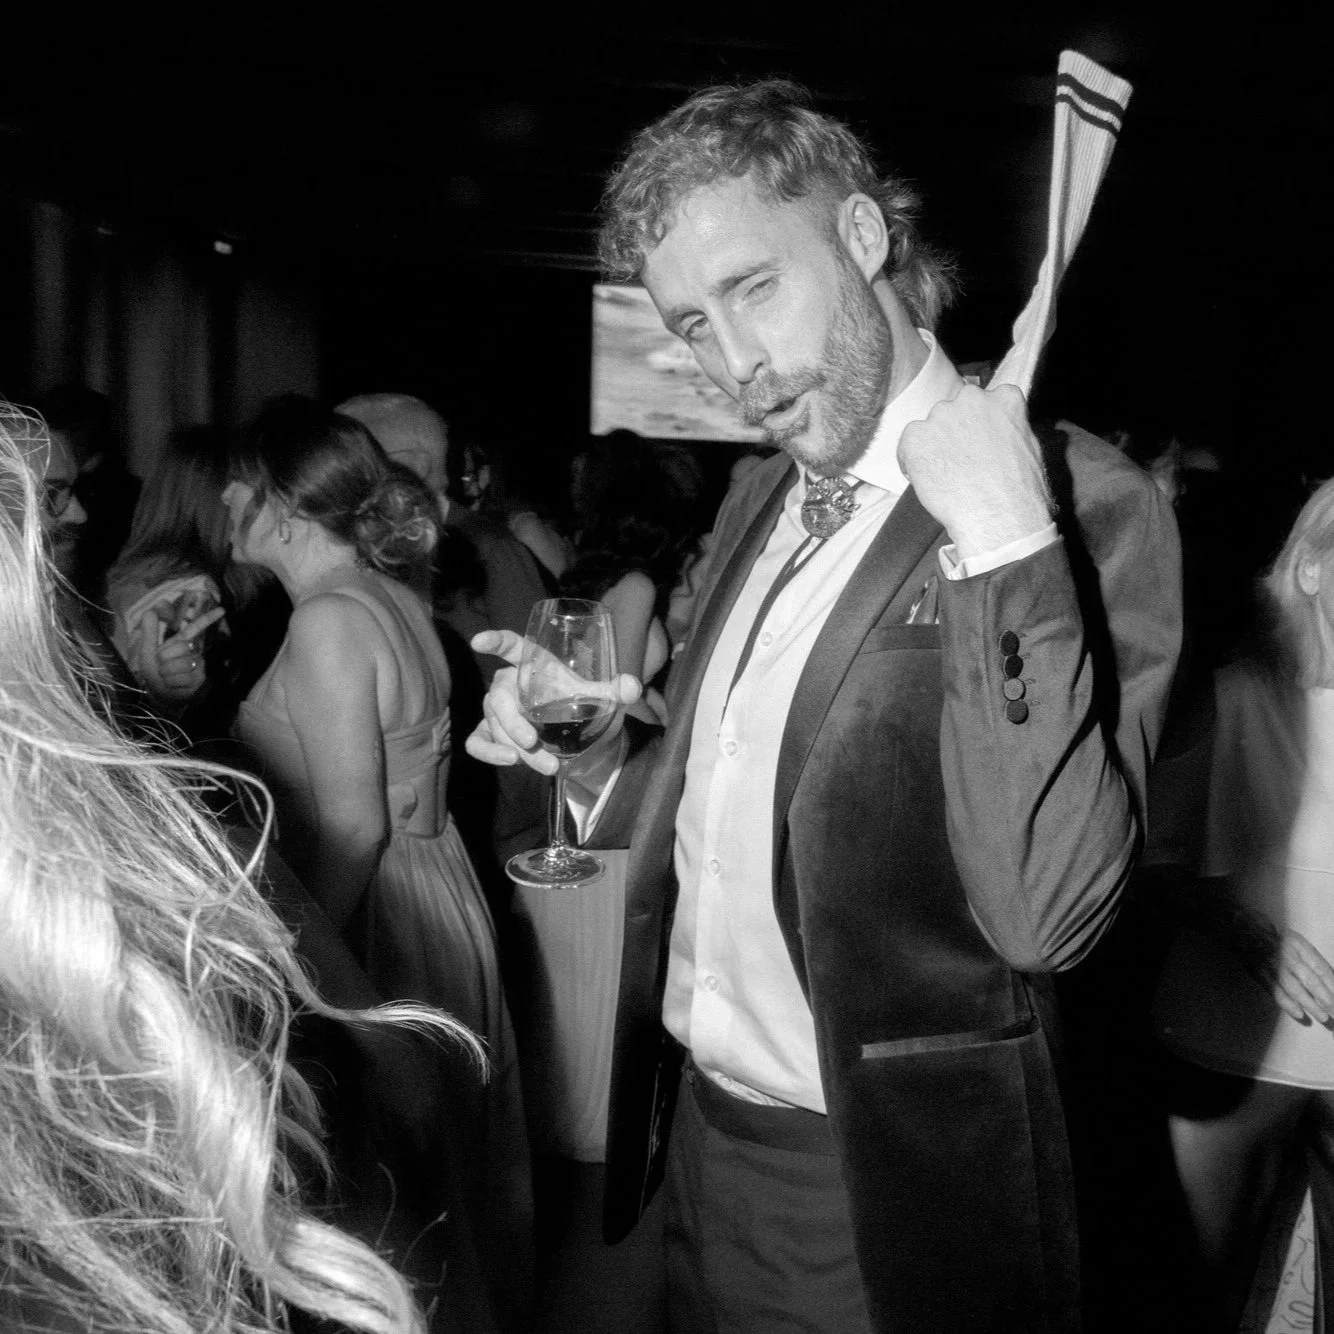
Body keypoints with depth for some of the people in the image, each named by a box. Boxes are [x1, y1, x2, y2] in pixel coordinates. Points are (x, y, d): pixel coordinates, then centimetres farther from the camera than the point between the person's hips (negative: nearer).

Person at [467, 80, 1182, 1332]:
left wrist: (1003, 545, -31)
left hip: (882, 1187, -6)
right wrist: (589, 752, -3)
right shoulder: (762, 498, 5)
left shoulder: (1080, 501, -18)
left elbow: (1042, 913, -26)